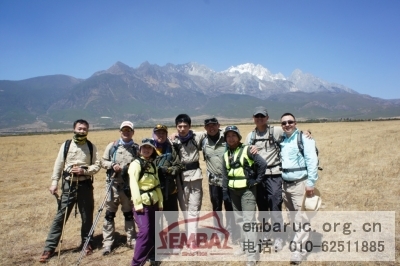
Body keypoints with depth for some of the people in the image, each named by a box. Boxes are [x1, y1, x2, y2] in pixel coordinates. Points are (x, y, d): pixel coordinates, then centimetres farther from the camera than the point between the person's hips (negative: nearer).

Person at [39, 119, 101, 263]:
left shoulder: (91, 147, 2)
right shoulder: (66, 145, 2)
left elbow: (97, 165, 0)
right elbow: (58, 164, 2)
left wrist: (84, 171, -17)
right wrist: (54, 182, -4)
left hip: (85, 185, 1)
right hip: (68, 185, 0)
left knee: (87, 217, 10)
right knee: (60, 216, 0)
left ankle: (87, 243, 27)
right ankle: (49, 248, 9)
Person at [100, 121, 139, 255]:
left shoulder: (137, 148, 3)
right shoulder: (112, 146, 4)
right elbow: (103, 161, 5)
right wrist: (112, 165, -12)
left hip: (129, 185, 1)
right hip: (113, 184, 0)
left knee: (129, 213, 13)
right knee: (110, 213, 4)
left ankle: (131, 239, 25)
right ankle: (107, 242, 13)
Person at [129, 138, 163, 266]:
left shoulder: (152, 165, 14)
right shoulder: (136, 163, -8)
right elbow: (133, 184, -16)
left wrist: (160, 202, 15)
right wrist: (138, 204, -20)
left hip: (153, 202, 7)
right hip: (142, 203, -7)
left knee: (154, 231, 9)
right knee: (145, 231, -12)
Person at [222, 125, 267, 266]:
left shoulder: (247, 150, -10)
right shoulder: (226, 154, 9)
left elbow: (263, 164, -16)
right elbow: (225, 174, 12)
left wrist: (257, 180, -11)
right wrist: (225, 191, 10)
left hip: (247, 190, -7)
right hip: (233, 191, 7)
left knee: (248, 220, -7)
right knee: (239, 220, 16)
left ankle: (252, 253, -1)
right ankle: (244, 246, 31)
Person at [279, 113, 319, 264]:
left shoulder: (303, 138, -9)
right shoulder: (282, 140, 10)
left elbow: (312, 161, -13)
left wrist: (311, 183, -16)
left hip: (300, 183, -6)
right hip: (285, 184, 6)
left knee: (300, 217, -2)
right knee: (293, 216, 16)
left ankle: (299, 249, 4)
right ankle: (298, 240, 31)